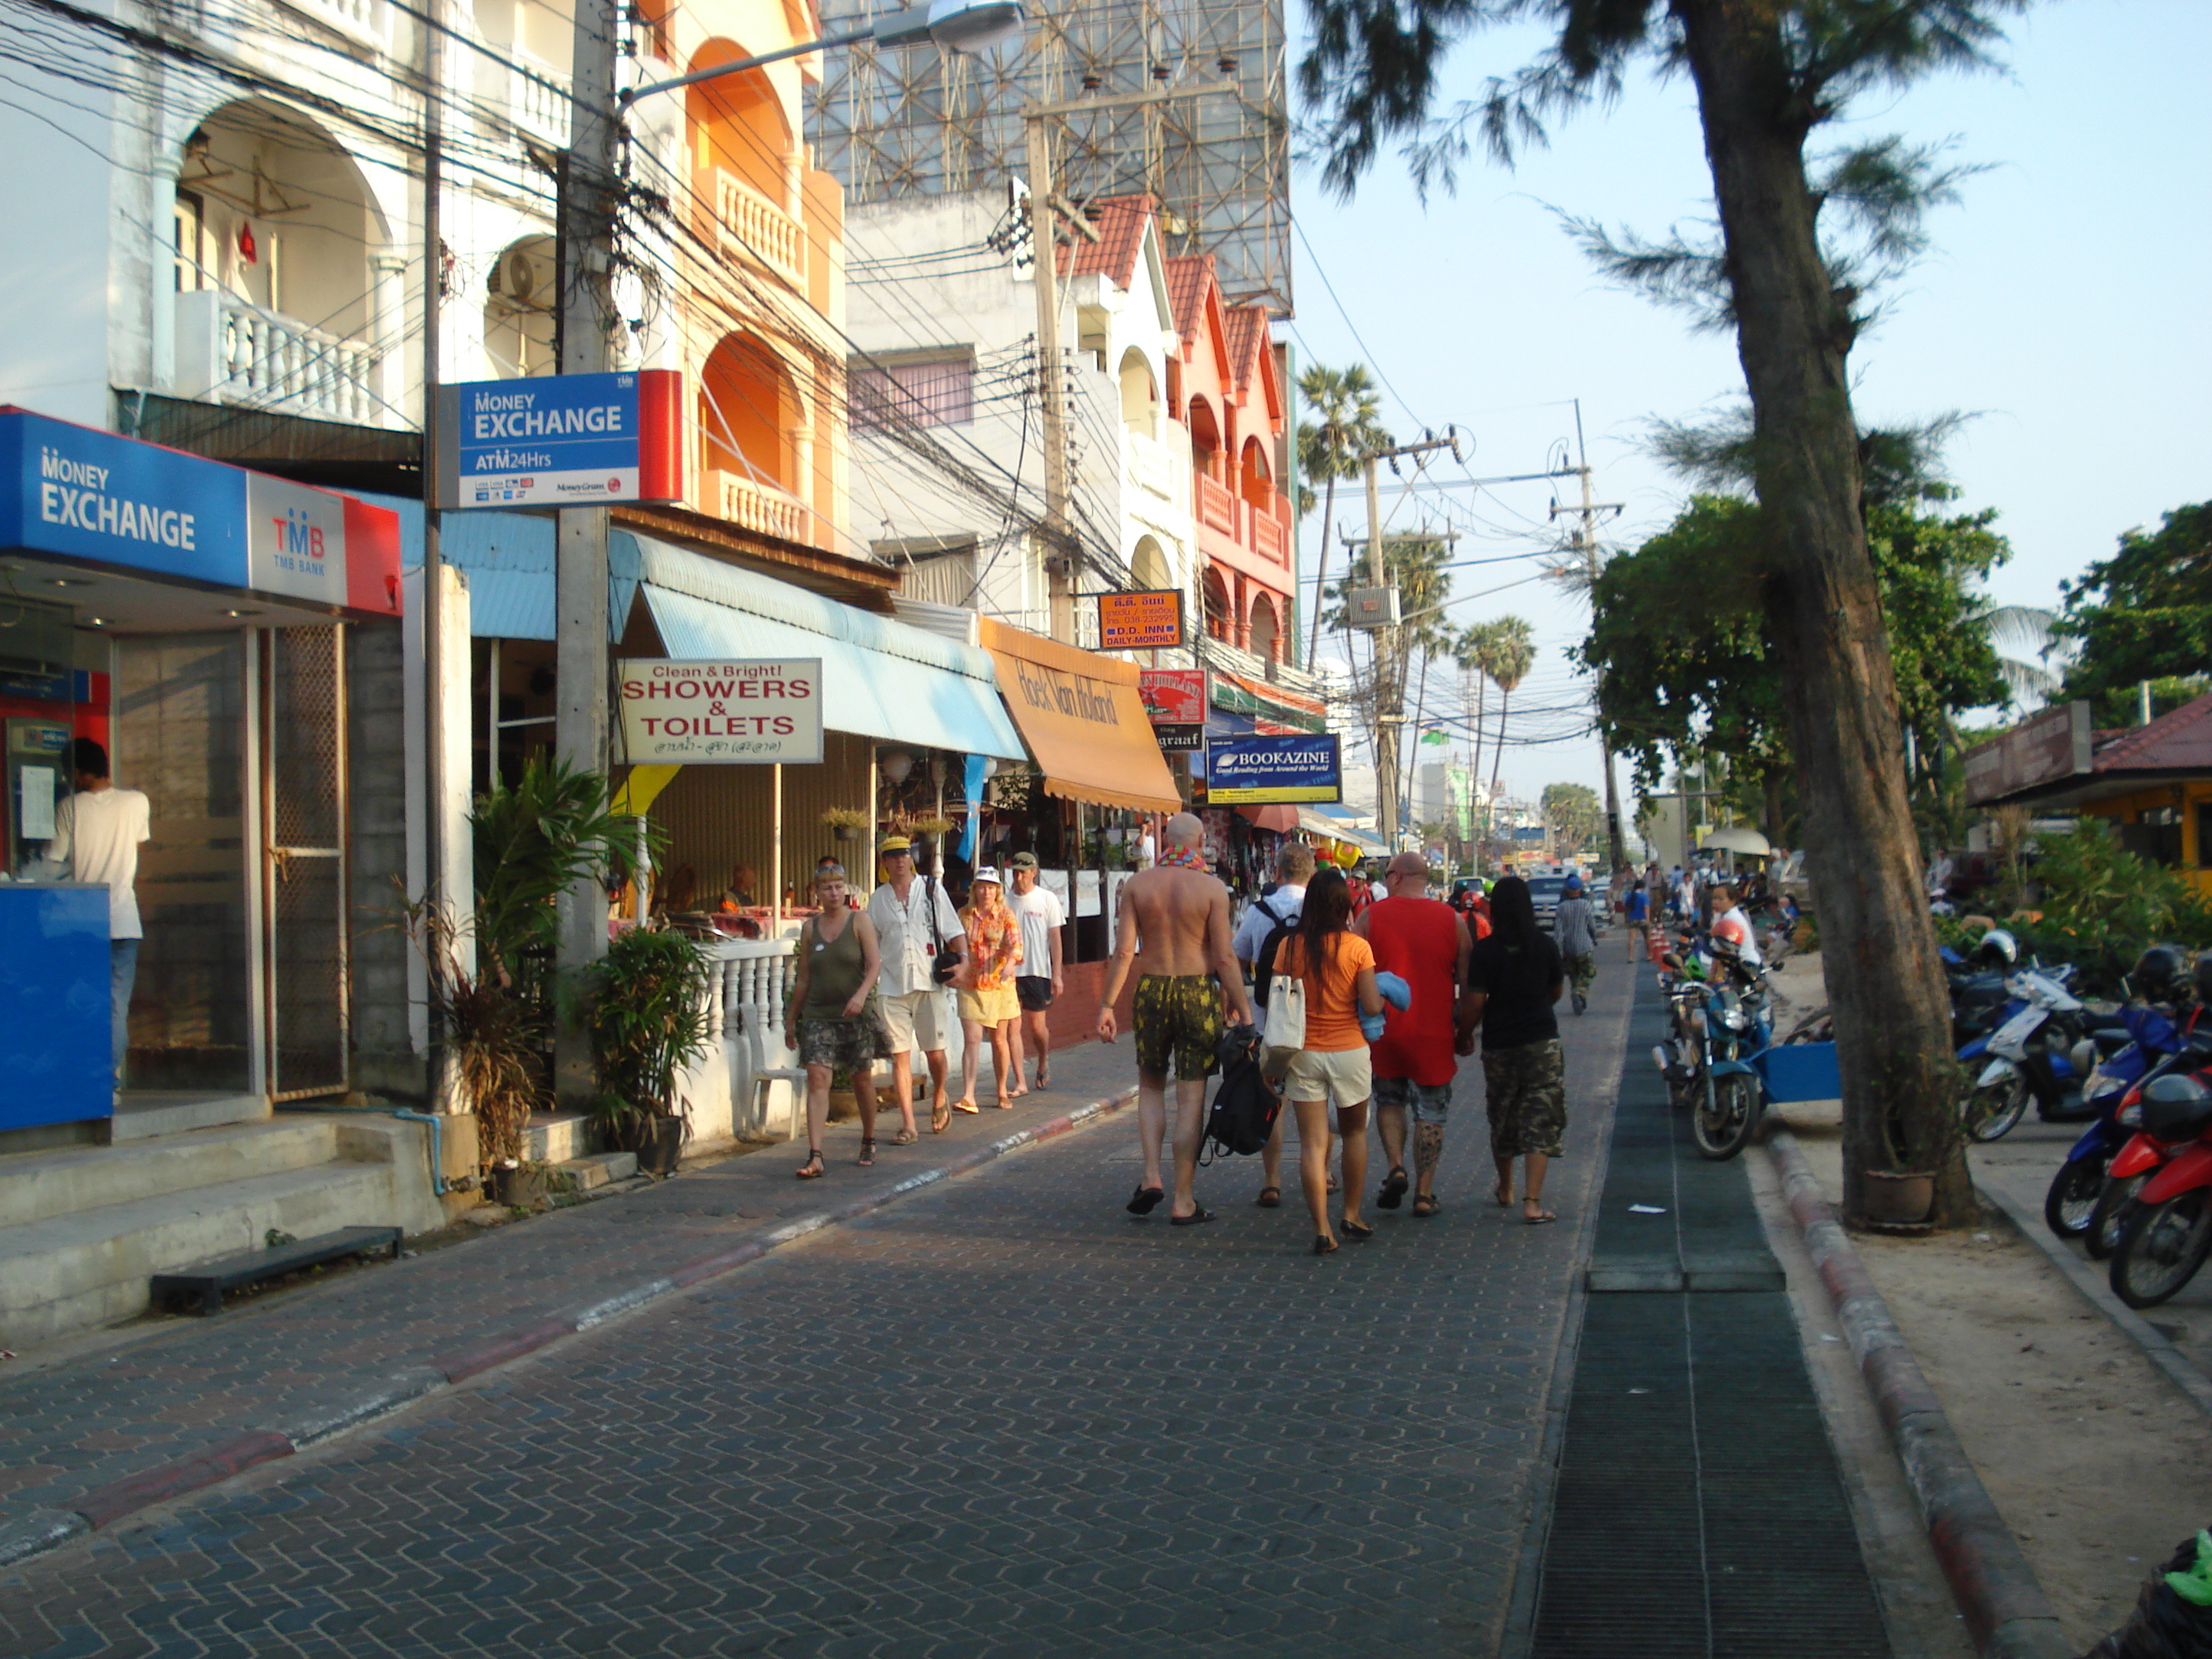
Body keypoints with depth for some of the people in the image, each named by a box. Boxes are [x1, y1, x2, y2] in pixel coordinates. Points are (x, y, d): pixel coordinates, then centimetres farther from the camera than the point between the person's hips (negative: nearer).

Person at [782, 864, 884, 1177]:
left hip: (855, 1014, -2)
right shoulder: (809, 927, 8)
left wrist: (861, 995, -26)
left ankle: (868, 1143, 31)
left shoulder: (859, 920, 0)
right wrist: (791, 1019, 16)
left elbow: (875, 964, -9)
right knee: (817, 1078, -12)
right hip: (817, 1014, 2)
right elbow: (803, 977, 15)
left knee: (862, 1080, 9)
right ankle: (815, 1157, -18)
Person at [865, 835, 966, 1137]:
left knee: (935, 1051, 2)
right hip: (893, 986, 1)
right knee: (899, 1054, -2)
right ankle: (907, 1122, 2)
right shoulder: (878, 899, 10)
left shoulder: (932, 889, 6)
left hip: (929, 982, -1)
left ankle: (939, 1100, 30)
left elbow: (954, 931, 6)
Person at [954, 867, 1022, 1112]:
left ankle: (1002, 1092, 24)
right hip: (970, 988, 0)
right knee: (972, 1040, -10)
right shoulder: (963, 916, 5)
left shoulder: (1006, 916, -1)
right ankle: (968, 1096, -17)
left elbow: (1015, 944, -15)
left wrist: (1010, 964, -33)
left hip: (1000, 987, 0)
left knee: (999, 1040, 9)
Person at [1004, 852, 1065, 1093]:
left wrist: (1057, 974, -5)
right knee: (1014, 1026, -4)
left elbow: (1055, 938, 1)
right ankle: (1019, 1083, -2)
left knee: (1037, 1026, 6)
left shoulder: (1047, 899, 1)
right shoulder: (1005, 901, 7)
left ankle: (1044, 1064, 35)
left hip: (1038, 972, -2)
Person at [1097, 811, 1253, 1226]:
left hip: (1151, 990, 2)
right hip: (1198, 992, -2)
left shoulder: (1137, 885, 0)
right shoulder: (1212, 889, -6)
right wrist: (1244, 1011, -1)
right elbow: (1224, 958, -8)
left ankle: (1151, 1177, 8)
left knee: (1151, 1086, 21)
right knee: (1191, 1098, 4)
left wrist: (1107, 1005, 2)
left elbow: (1123, 950, -3)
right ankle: (1183, 1201, 9)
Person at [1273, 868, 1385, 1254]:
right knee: (1354, 1132, 20)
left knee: (1312, 1142, 2)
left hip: (1303, 1054, 1)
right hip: (1349, 1050, 0)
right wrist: (1383, 998, 10)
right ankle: (1352, 1216, 26)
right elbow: (1372, 1006, -11)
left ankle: (1322, 1229, -3)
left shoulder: (1290, 946, -4)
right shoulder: (1357, 947, -9)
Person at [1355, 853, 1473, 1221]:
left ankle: (1395, 1166, 3)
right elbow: (1468, 985, 2)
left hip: (1383, 1031, 0)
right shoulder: (1452, 920, -1)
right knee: (1431, 1111, 9)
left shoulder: (1371, 916, -4)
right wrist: (1466, 1034, 13)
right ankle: (1424, 1194, 9)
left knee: (1389, 1099, 21)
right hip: (1434, 1034, 0)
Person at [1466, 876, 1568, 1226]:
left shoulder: (1485, 951, -11)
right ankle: (1532, 1202, -10)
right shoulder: (1545, 946, -3)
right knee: (1540, 1121, 0)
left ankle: (1505, 1190, 36)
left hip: (1499, 1044, 0)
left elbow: (1475, 1003, -13)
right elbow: (1557, 990, 12)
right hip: (1542, 1040, 0)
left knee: (1502, 1119, 17)